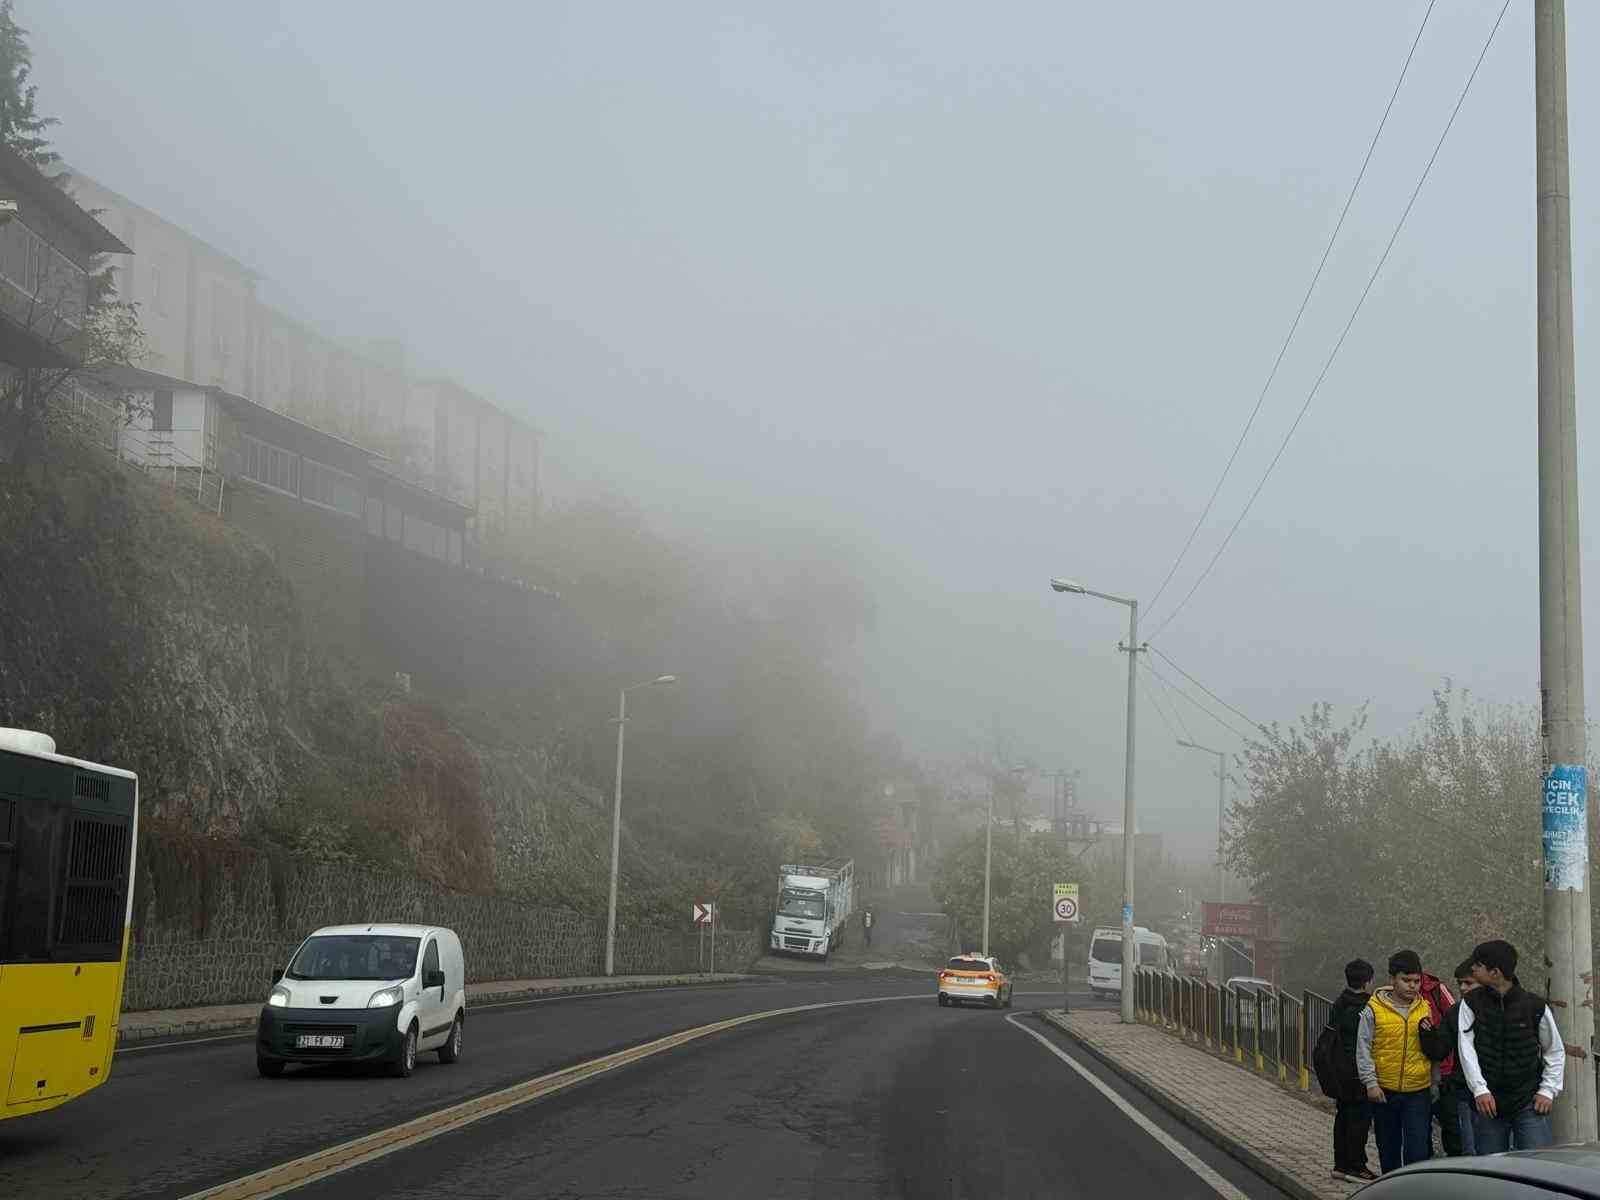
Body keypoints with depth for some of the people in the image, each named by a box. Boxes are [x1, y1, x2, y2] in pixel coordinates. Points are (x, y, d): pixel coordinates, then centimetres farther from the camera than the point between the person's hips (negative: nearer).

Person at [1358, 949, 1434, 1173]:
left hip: (1418, 1091, 0)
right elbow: (1363, 1049, -2)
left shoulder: (1426, 1009, 4)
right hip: (1384, 1092, 0)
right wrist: (1370, 1082, -8)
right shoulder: (1374, 1009, -3)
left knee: (1418, 1150, -9)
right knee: (1389, 1149, 12)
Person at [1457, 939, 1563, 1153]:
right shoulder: (1472, 1004, 0)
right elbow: (1466, 1049, -6)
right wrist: (1479, 1090, -16)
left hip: (1529, 1103, -2)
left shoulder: (1535, 1006, -2)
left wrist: (1548, 1090, -2)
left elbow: (1556, 1051, 8)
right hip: (1487, 1103, 2)